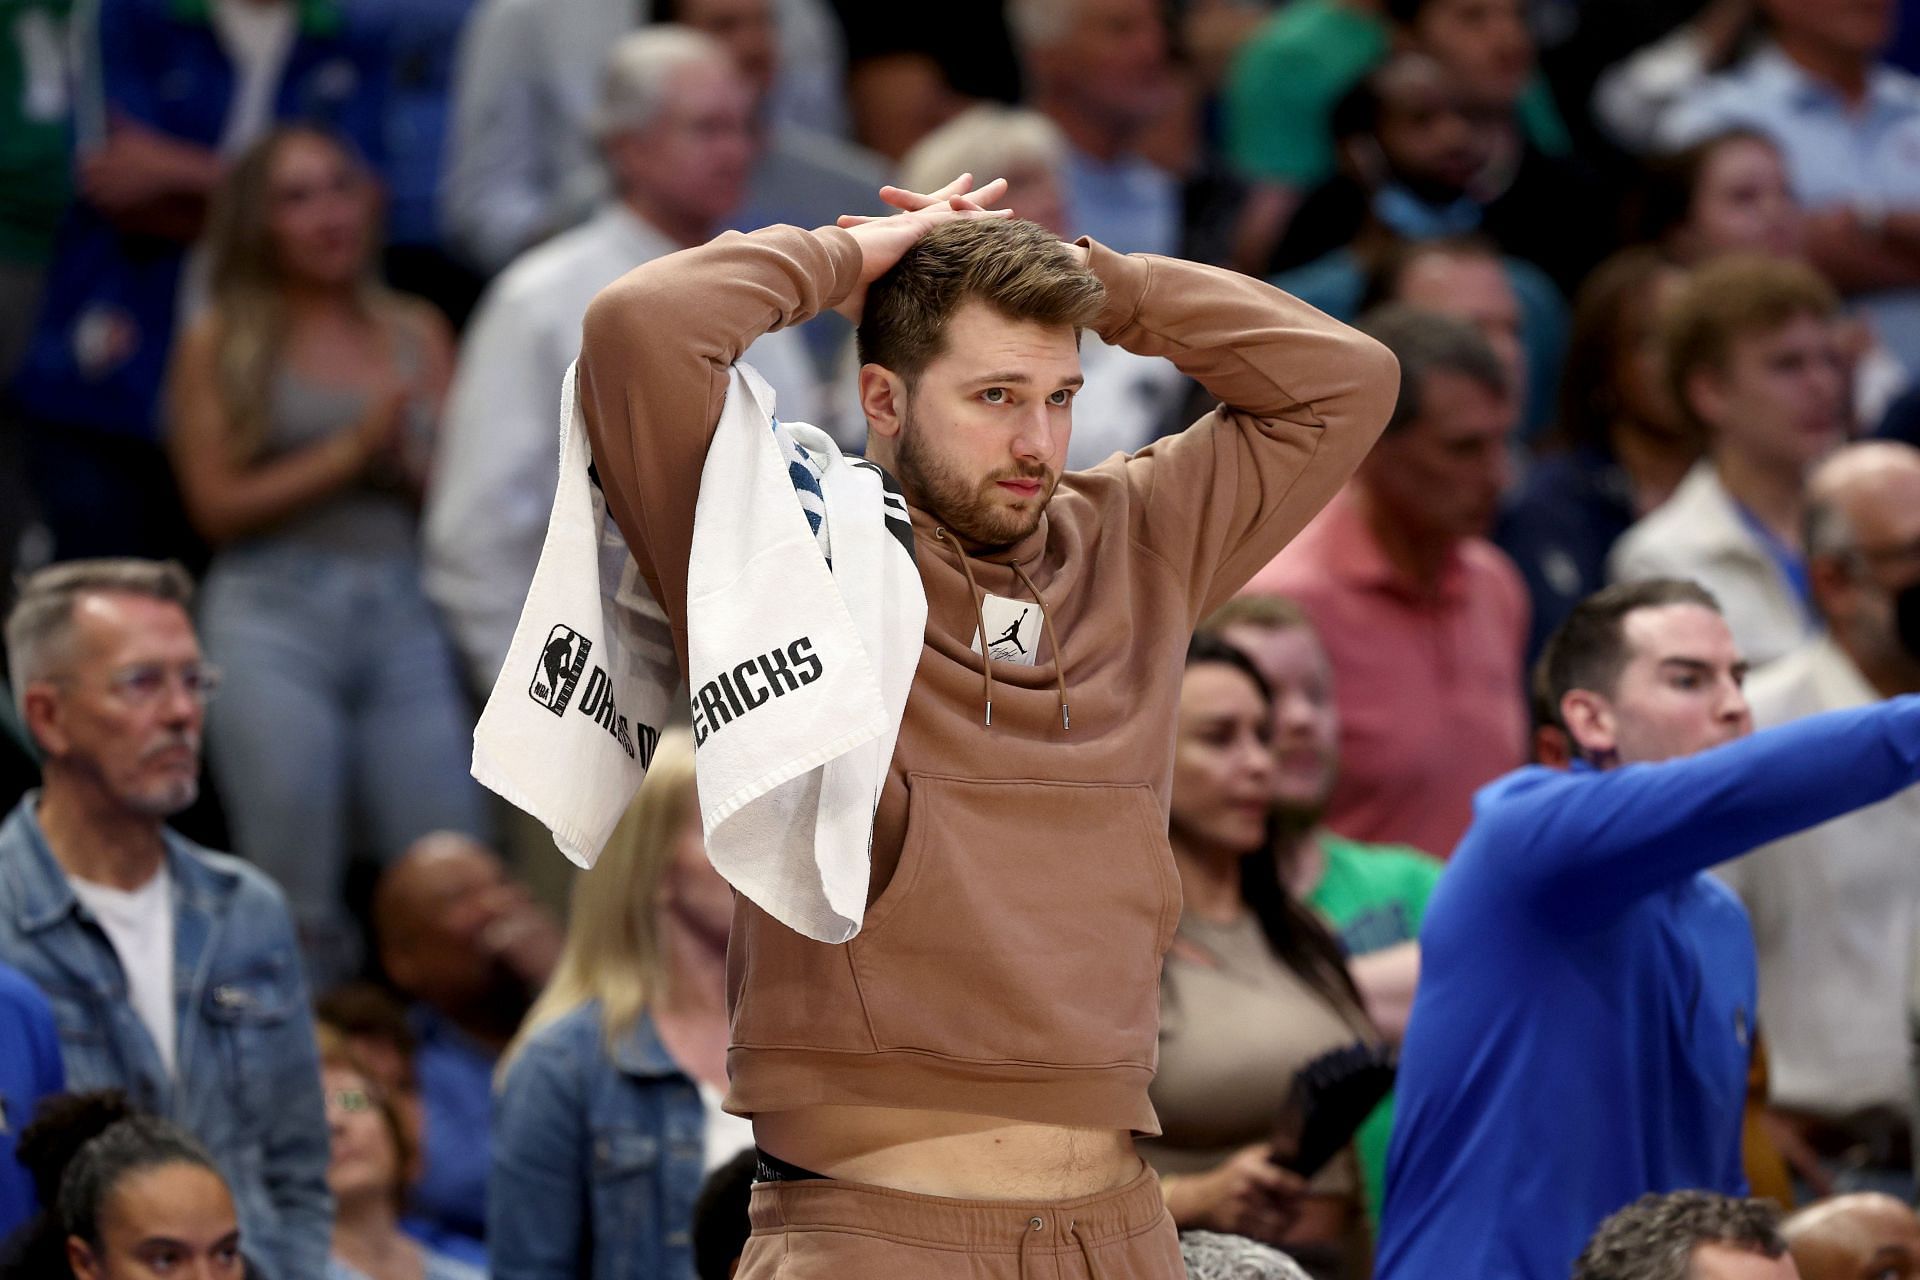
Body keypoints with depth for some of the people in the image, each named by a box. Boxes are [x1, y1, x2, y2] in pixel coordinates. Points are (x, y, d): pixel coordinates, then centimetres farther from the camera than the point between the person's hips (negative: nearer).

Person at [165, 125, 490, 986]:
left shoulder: (417, 334, 15)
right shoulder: (220, 343, 7)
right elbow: (218, 504, 0)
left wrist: (411, 463, -7)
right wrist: (352, 451, -5)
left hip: (406, 616, 3)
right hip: (274, 615, -3)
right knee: (299, 905, -7)